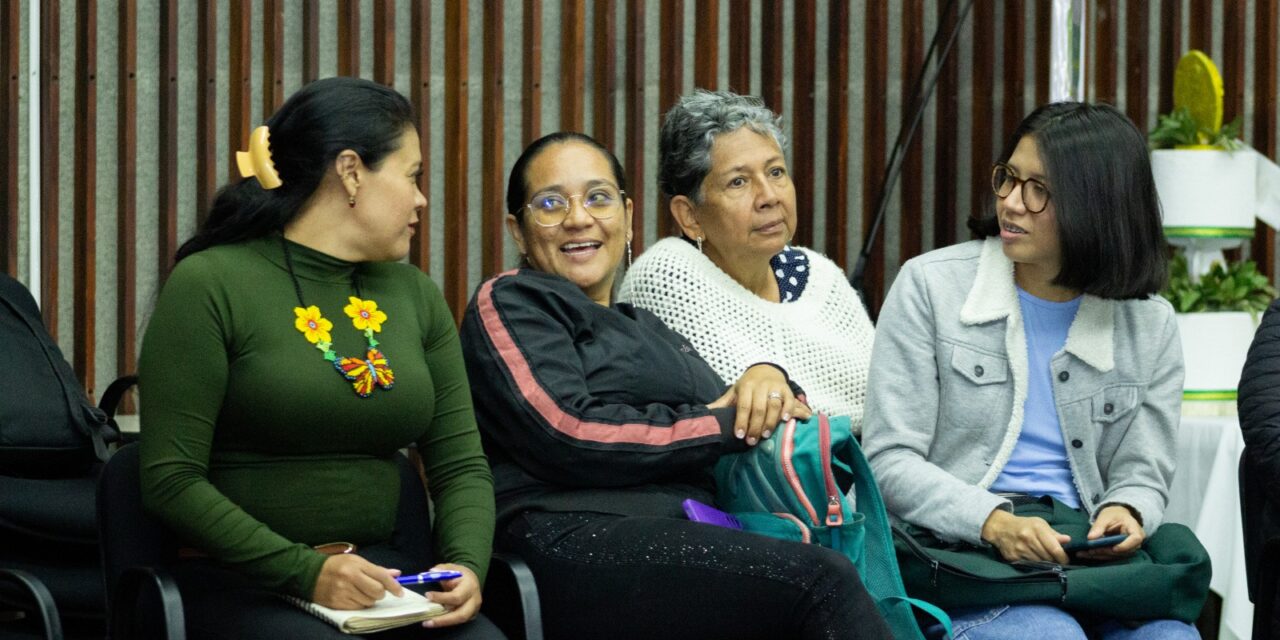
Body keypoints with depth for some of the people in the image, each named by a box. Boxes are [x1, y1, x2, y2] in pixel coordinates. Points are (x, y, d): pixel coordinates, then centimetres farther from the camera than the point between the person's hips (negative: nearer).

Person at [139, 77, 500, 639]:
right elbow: (170, 480, -10)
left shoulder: (415, 295, 14)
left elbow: (461, 465, 12)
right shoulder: (210, 284, -5)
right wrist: (307, 571, -20)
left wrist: (466, 565, -10)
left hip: (388, 567, 5)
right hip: (245, 582, -5)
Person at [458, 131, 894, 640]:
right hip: (582, 539, -6)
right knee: (822, 580, -30)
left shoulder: (648, 329, 32)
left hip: (696, 536, 6)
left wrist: (768, 379, 7)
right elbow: (568, 435, -6)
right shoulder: (507, 303, 10)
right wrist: (728, 424, -1)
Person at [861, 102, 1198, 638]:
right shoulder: (929, 286, 0)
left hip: (1088, 554, 3)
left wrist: (1126, 513, -16)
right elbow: (890, 460, -4)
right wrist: (994, 523, -21)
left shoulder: (1150, 325, 9)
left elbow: (1143, 472, 10)